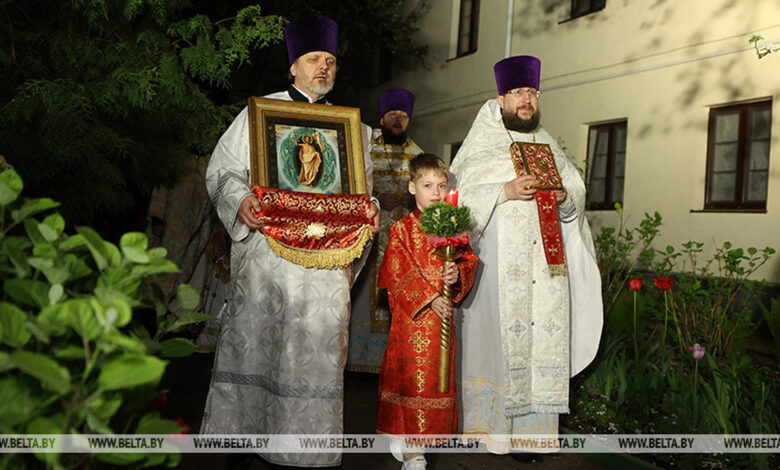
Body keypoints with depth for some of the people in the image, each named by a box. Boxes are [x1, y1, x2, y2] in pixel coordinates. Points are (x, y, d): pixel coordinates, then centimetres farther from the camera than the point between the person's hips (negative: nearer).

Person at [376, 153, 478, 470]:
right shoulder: (402, 229, -4)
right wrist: (428, 298, -15)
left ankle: (430, 431, 26)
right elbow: (398, 274, -9)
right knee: (410, 372, -2)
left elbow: (470, 260, 6)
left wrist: (458, 273, -17)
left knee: (439, 373, 9)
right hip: (412, 315, -4)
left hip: (443, 313, 4)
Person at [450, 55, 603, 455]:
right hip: (498, 260, -4)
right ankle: (493, 421, 1)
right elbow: (464, 193, -3)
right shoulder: (482, 144, 8)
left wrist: (564, 196, -7)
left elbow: (576, 191, 16)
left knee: (545, 330, -1)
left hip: (545, 256, 4)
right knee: (498, 329, -9)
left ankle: (536, 420, 8)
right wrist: (506, 191, -17)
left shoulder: (548, 145, 20)